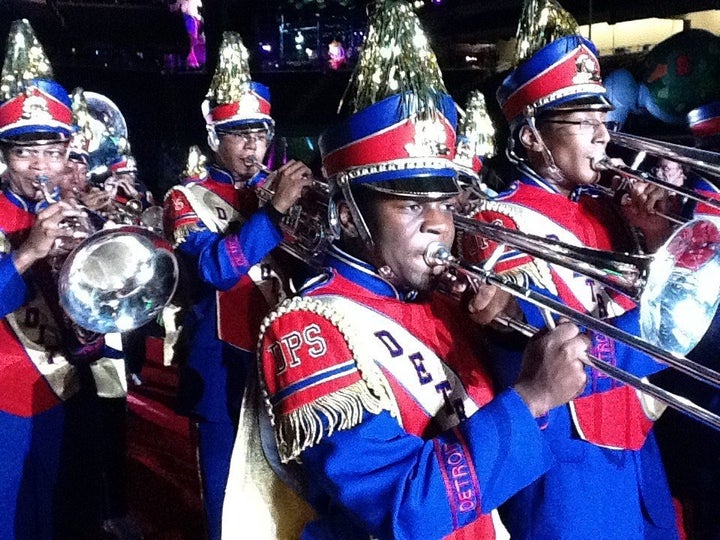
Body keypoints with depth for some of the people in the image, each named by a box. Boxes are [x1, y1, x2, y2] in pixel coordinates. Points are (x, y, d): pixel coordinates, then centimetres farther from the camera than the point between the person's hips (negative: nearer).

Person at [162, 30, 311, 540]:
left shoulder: (276, 190, 9)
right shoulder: (188, 199, -4)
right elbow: (216, 269, -22)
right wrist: (275, 209, -28)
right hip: (224, 369, -4)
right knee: (228, 495, 7)